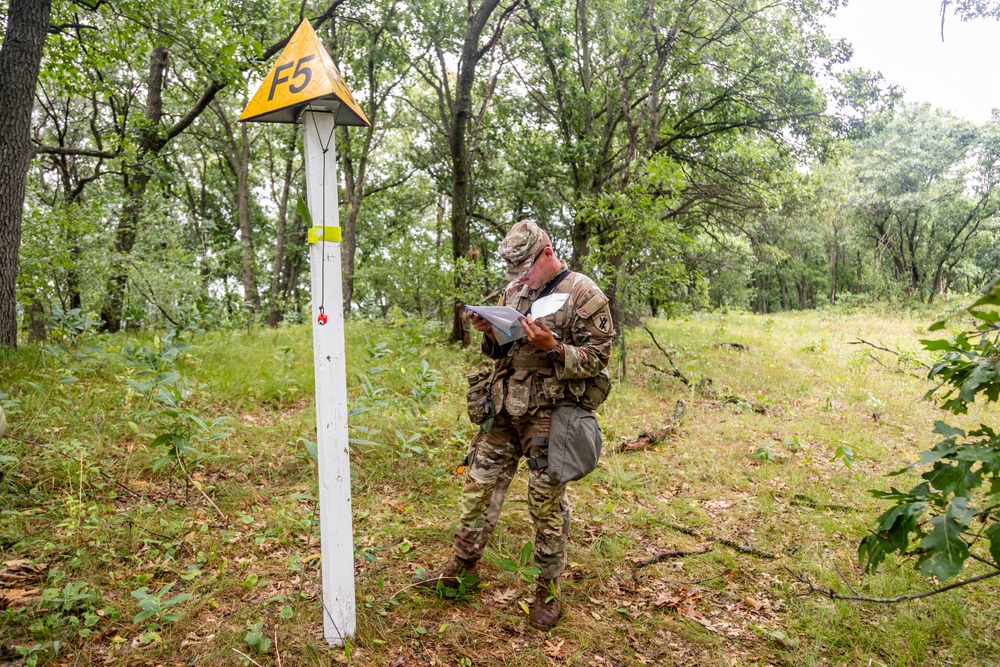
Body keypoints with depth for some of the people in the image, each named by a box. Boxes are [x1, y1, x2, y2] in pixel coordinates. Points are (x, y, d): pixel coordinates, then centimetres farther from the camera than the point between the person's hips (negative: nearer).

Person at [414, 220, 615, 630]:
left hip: (548, 413, -6)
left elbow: (596, 358, -9)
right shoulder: (514, 291, 12)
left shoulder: (585, 295, -8)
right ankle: (461, 567, 29)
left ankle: (548, 590, 23)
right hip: (504, 408, 6)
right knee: (479, 485, 11)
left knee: (547, 503, 4)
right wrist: (490, 333, -3)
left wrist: (552, 347, -23)